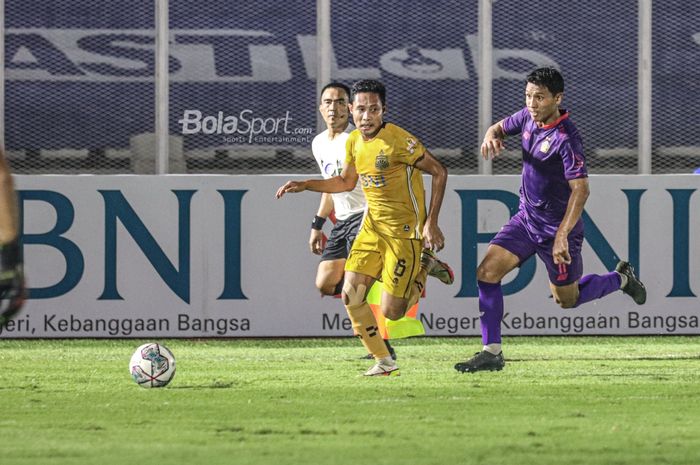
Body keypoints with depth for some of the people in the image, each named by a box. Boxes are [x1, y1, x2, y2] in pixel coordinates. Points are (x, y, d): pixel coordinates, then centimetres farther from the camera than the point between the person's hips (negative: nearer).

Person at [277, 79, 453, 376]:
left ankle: (425, 267, 20)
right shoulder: (354, 141, 4)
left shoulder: (398, 140, -19)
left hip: (405, 230, -7)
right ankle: (383, 362, 6)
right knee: (351, 294, -8)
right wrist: (305, 185, 11)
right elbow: (346, 182, 22)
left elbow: (439, 172, -12)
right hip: (372, 226, 7)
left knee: (391, 311, -8)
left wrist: (431, 223, -15)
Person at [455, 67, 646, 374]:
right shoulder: (527, 118, -2)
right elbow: (501, 127, 20)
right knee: (487, 272, -10)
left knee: (566, 299, 9)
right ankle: (491, 353, -6)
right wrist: (491, 136, -7)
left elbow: (580, 190, -28)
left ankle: (621, 279, 37)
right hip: (526, 218, 7)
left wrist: (562, 235, -34)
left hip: (557, 227, -7)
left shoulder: (566, 138, -25)